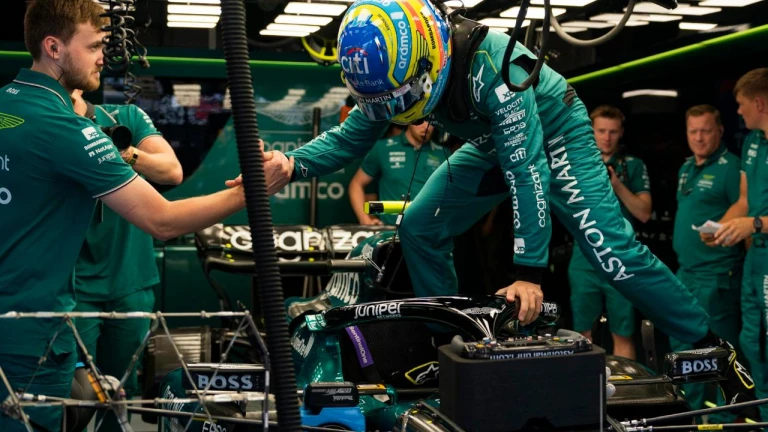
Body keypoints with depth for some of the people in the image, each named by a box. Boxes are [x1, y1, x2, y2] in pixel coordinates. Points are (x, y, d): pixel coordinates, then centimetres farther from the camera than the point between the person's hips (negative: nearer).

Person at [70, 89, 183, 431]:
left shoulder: (126, 118, 0)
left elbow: (172, 172, -10)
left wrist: (125, 152, -28)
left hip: (132, 284, 2)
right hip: (77, 287, -2)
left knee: (123, 390, 14)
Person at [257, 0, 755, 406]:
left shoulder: (491, 66, -39)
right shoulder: (394, 73, -17)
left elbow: (527, 169, -39)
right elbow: (349, 137, -7)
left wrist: (529, 272, -39)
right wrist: (293, 164, -28)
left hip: (554, 135, -7)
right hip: (494, 144, 7)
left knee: (610, 247, -20)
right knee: (419, 228, -1)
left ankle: (712, 345, -8)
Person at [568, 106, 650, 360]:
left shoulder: (634, 166, 6)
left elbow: (644, 213, -2)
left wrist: (617, 185, -14)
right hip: (584, 260, 1)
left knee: (623, 335, 3)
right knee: (583, 332, 5)